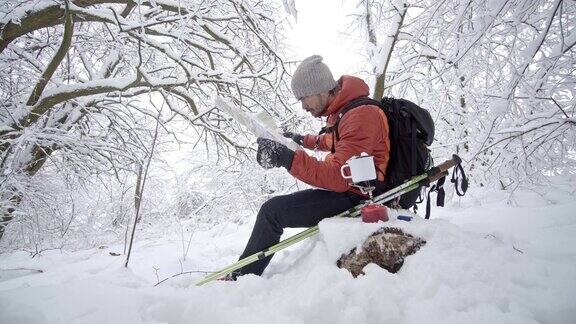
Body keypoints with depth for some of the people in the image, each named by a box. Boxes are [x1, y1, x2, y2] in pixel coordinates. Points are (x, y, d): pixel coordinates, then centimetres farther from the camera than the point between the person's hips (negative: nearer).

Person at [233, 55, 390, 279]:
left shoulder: (360, 116, -24)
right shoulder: (341, 111, 8)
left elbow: (338, 178, -33)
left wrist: (288, 159, -39)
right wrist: (303, 140, 32)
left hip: (355, 197, -11)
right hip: (347, 187, 11)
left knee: (272, 211, -14)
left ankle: (240, 277, 1)